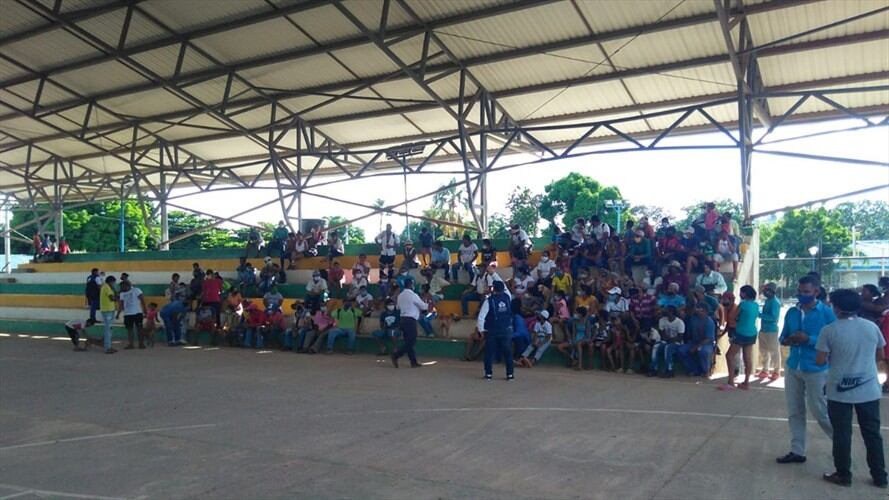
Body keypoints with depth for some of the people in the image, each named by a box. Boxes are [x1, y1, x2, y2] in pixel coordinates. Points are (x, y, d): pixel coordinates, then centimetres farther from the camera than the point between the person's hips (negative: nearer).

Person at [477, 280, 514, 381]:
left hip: (492, 331, -2)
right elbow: (504, 285, 18)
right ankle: (510, 374, 11)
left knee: (490, 352, 8)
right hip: (507, 330, 2)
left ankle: (489, 373, 9)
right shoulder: (508, 297, -3)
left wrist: (481, 330, 1)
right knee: (508, 352, 10)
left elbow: (481, 317, -13)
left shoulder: (489, 301, -13)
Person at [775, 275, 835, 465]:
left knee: (820, 412, 3)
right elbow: (783, 337, 14)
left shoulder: (827, 313, -9)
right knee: (794, 412, 10)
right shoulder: (791, 312, 6)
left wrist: (809, 339, -23)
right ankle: (797, 451, 20)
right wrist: (787, 341, -8)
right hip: (793, 367, 5)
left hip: (816, 369, -5)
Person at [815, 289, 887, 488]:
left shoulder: (829, 330, -13)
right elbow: (879, 356, 10)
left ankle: (843, 475, 18)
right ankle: (880, 476, 24)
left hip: (840, 392, -3)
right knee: (872, 434, 14)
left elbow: (820, 361, -12)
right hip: (869, 390, 3)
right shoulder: (872, 327, -2)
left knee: (842, 434, 8)